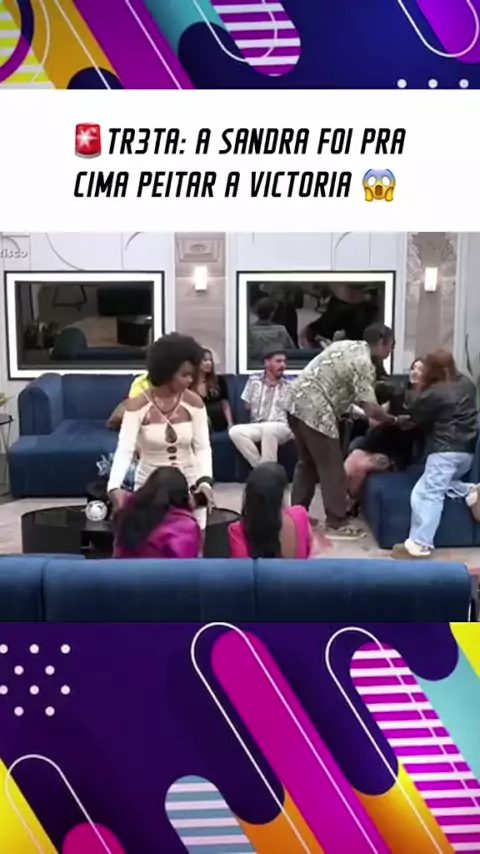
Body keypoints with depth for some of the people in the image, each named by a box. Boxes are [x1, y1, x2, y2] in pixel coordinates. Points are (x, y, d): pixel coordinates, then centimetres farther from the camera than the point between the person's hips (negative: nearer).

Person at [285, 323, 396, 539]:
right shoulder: (364, 363, -10)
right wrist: (393, 420, 3)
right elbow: (371, 409, -15)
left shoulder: (348, 346, 18)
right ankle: (336, 524, 9)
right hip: (314, 409, -10)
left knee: (307, 462, 19)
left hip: (297, 400, 10)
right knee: (332, 467, 1)